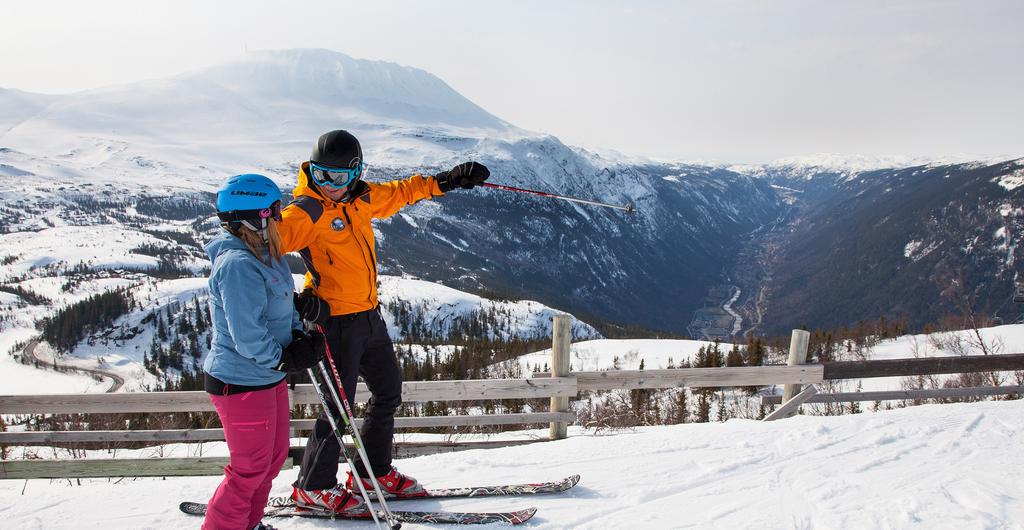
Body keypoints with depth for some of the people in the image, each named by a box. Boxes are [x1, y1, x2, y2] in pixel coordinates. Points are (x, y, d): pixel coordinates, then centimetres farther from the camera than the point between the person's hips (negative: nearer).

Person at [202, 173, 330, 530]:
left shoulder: (266, 255, 6)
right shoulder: (237, 264, -25)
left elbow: (283, 307, 16)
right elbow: (247, 335, -28)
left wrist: (300, 336, -3)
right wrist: (285, 359, -17)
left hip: (267, 377, 10)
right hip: (241, 383, -10)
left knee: (274, 455, 21)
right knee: (251, 468, 2)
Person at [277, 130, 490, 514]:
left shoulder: (360, 198, 6)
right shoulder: (306, 212, -16)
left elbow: (400, 193, 22)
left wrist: (448, 180, 23)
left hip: (369, 315, 9)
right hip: (338, 319, -9)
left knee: (388, 390, 18)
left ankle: (373, 472, 34)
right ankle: (312, 488, 13)